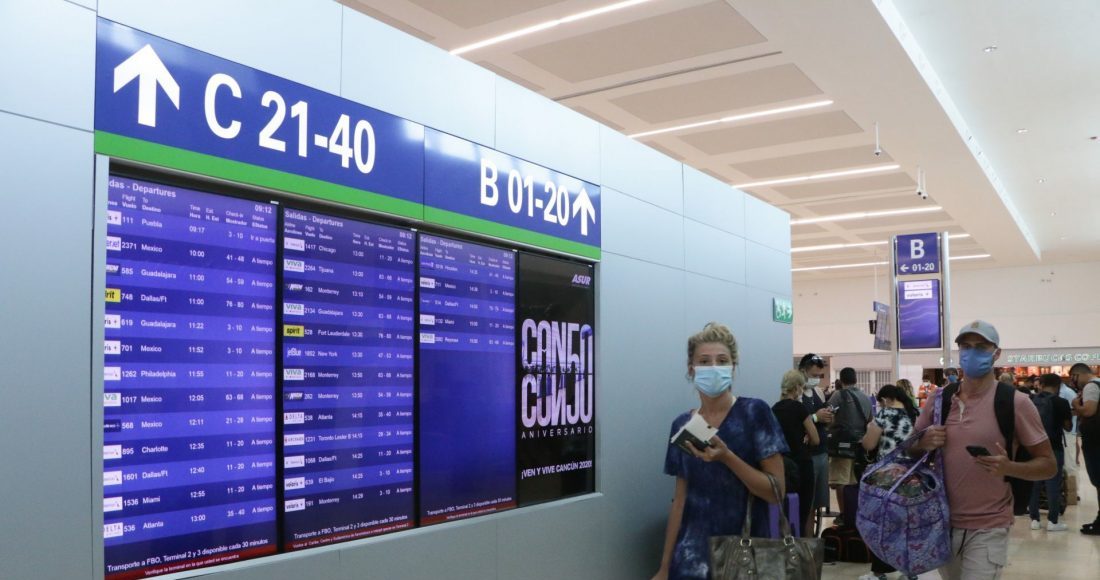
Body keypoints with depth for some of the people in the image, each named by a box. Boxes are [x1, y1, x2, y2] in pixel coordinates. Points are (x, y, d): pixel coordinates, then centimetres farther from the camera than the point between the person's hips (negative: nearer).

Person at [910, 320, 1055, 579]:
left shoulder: (1015, 402, -10)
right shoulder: (939, 400, 2)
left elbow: (1047, 465, -6)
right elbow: (910, 450, 11)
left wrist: (1008, 467, -25)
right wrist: (923, 443, -12)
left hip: (988, 529, -4)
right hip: (943, 523, 5)